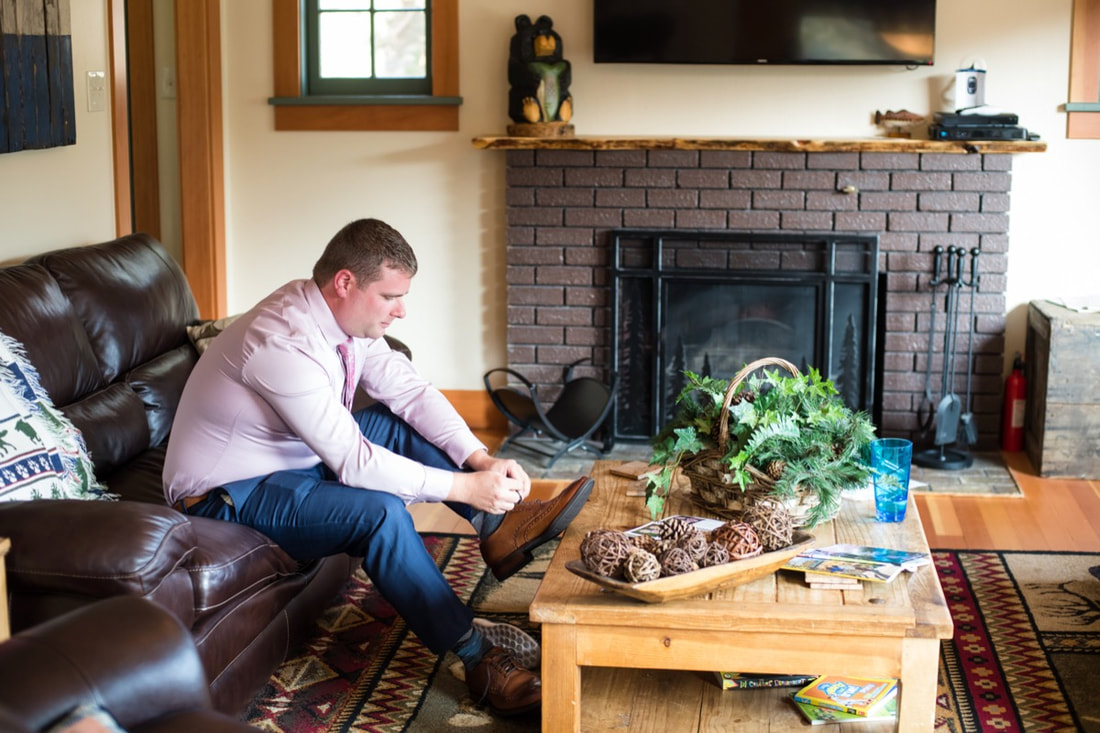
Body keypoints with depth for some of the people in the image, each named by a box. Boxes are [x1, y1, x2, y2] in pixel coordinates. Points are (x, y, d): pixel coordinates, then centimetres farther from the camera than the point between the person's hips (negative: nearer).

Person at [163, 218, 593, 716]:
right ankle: (477, 658, -20)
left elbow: (411, 391, -1)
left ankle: (499, 526, -7)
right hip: (227, 497, -10)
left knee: (401, 422, 1)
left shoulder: (347, 316, -5)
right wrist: (465, 487, -29)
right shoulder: (284, 344, -32)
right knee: (381, 512, -28)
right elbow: (354, 463, -32)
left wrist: (480, 459, -14)